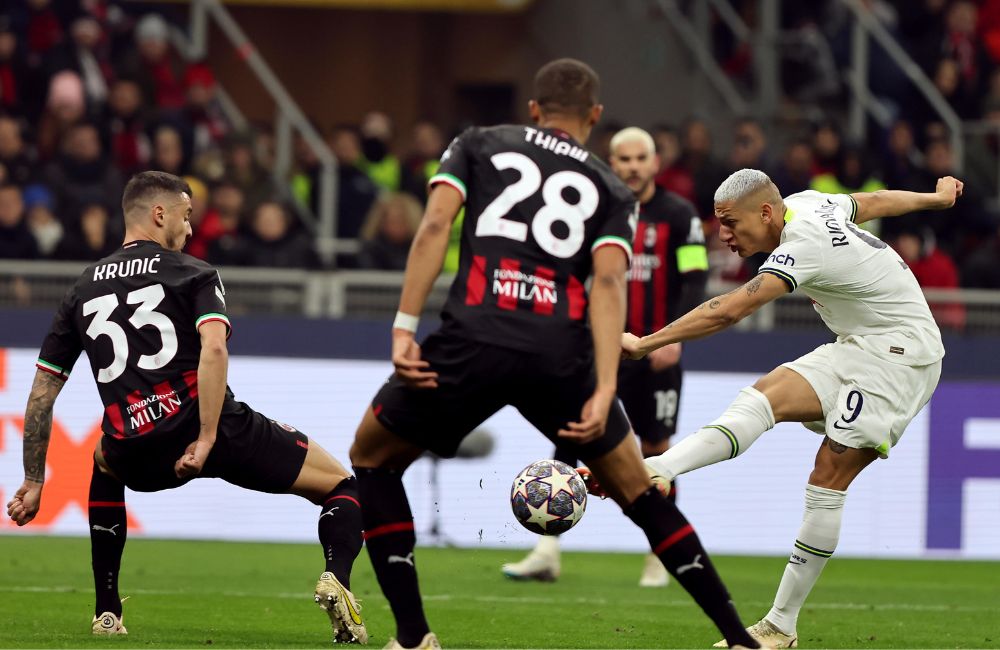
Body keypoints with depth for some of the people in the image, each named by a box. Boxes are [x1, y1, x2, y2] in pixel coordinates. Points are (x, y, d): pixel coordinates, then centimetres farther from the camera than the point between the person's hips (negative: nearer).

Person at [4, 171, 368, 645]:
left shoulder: (81, 291, 20)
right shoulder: (193, 274, 7)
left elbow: (41, 392, 19)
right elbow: (213, 349, -15)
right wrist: (206, 440, -17)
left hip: (138, 455, 4)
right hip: (216, 429, -4)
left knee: (104, 464, 42)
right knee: (339, 484, 11)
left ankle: (106, 612, 31)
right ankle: (337, 578, -20)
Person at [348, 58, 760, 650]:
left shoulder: (478, 145, 21)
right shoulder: (611, 191, 21)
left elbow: (435, 227, 3)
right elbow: (608, 281, 3)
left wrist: (404, 331, -2)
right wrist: (603, 393, -7)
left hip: (473, 337, -1)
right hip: (561, 353, 1)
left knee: (373, 458, 22)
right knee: (638, 491, 20)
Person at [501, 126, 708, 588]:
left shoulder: (679, 215, -1)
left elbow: (694, 279, -5)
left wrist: (675, 336, -16)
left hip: (654, 354, -2)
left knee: (655, 448, 5)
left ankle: (660, 558, 18)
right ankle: (547, 553, -10)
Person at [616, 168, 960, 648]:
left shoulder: (804, 246, -24)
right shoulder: (805, 203, 4)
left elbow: (729, 311, -32)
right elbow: (875, 202, 23)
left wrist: (644, 344, -32)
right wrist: (935, 198, 42)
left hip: (899, 351, -9)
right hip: (857, 347, 9)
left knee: (829, 477, -14)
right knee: (764, 396, -15)